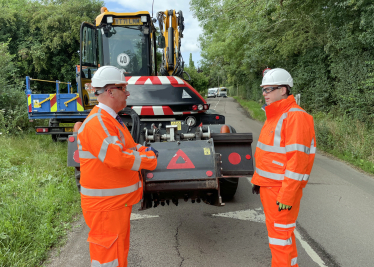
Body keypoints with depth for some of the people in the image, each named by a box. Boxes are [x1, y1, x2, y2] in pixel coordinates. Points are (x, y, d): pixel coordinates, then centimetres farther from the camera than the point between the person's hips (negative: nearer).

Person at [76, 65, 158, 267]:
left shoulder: (111, 120, 13)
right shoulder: (97, 122, -22)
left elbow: (127, 147, 21)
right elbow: (116, 158, -30)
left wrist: (144, 151, 2)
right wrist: (148, 158, -17)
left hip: (118, 202, 10)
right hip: (105, 205, -10)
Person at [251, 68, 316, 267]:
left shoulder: (295, 117, -19)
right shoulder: (274, 115, 12)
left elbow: (297, 159, -23)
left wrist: (287, 195, -23)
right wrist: (257, 179, 19)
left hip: (282, 188, -10)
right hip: (268, 184, 10)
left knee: (281, 233, 1)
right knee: (274, 227, 20)